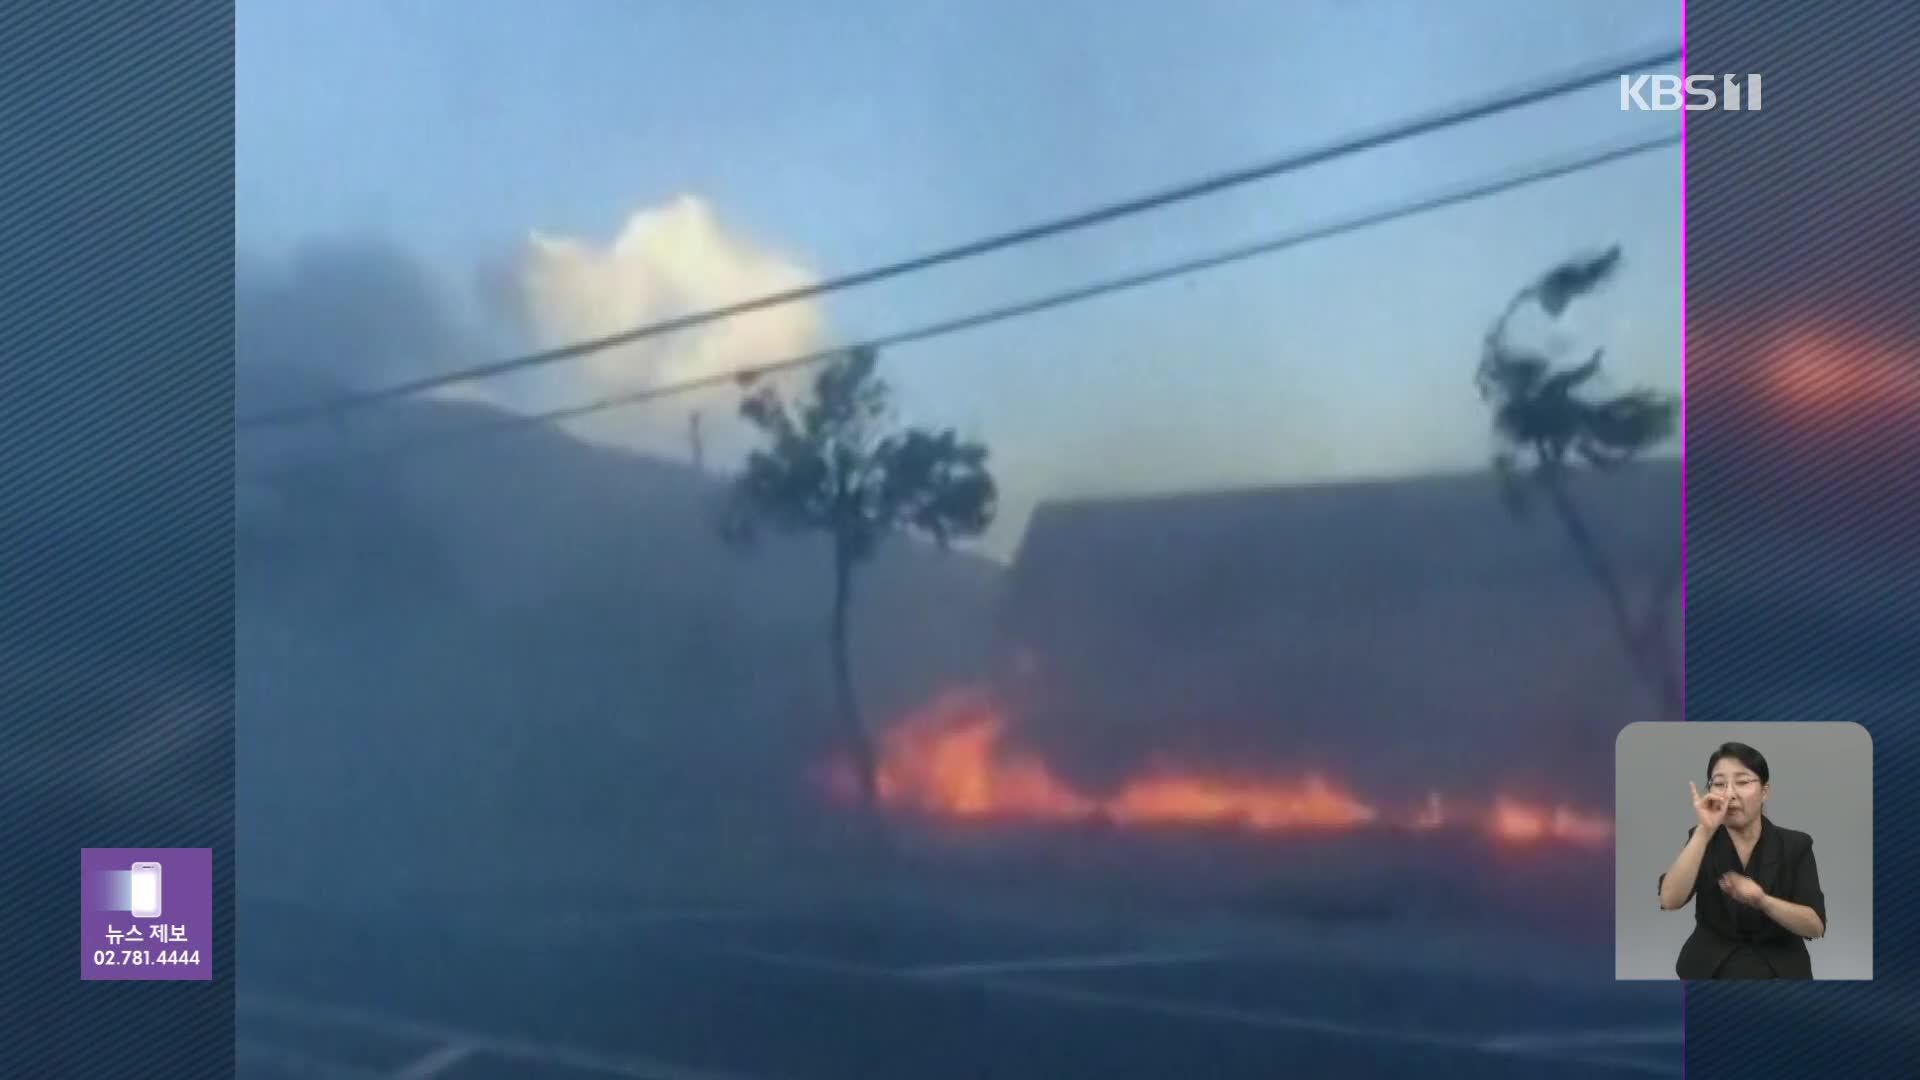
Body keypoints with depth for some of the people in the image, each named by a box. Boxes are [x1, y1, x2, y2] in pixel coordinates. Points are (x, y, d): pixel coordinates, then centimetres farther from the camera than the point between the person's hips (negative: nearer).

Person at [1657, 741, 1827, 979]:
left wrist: (1763, 901, -24)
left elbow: (1816, 926, -7)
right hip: (1710, 970, 0)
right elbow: (1670, 900, -16)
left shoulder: (1794, 845, 1)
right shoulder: (1702, 839, 2)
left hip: (1779, 971, 0)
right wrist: (1705, 831, -21)